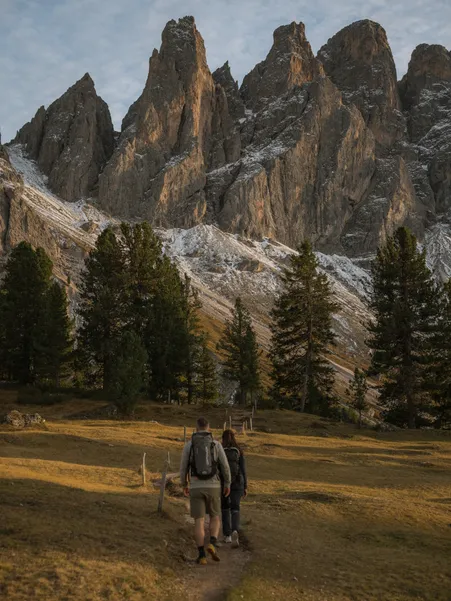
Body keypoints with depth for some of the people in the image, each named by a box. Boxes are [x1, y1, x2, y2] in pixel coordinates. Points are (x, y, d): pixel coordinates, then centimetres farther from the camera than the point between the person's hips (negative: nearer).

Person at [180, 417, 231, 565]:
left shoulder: (189, 445, 0)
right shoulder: (216, 444, -1)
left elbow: (183, 467, 6)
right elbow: (225, 466, 2)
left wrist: (184, 485, 22)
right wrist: (227, 484, 16)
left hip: (196, 488, 0)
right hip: (212, 487, 0)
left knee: (199, 522, 4)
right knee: (215, 518, 16)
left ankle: (202, 555, -2)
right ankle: (212, 545, -8)